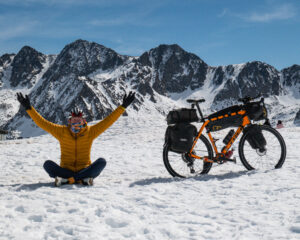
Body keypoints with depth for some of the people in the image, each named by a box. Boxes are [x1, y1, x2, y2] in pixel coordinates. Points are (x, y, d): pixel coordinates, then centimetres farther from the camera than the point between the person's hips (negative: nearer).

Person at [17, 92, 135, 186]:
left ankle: (65, 180, -38)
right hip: (65, 169, 0)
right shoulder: (62, 131, 4)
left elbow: (108, 121, 2)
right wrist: (28, 108, -2)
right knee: (47, 164, -25)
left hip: (85, 169, 0)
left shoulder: (90, 132, 4)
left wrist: (123, 106, -2)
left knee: (102, 161, -27)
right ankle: (83, 179, -42)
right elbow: (42, 123, 3)